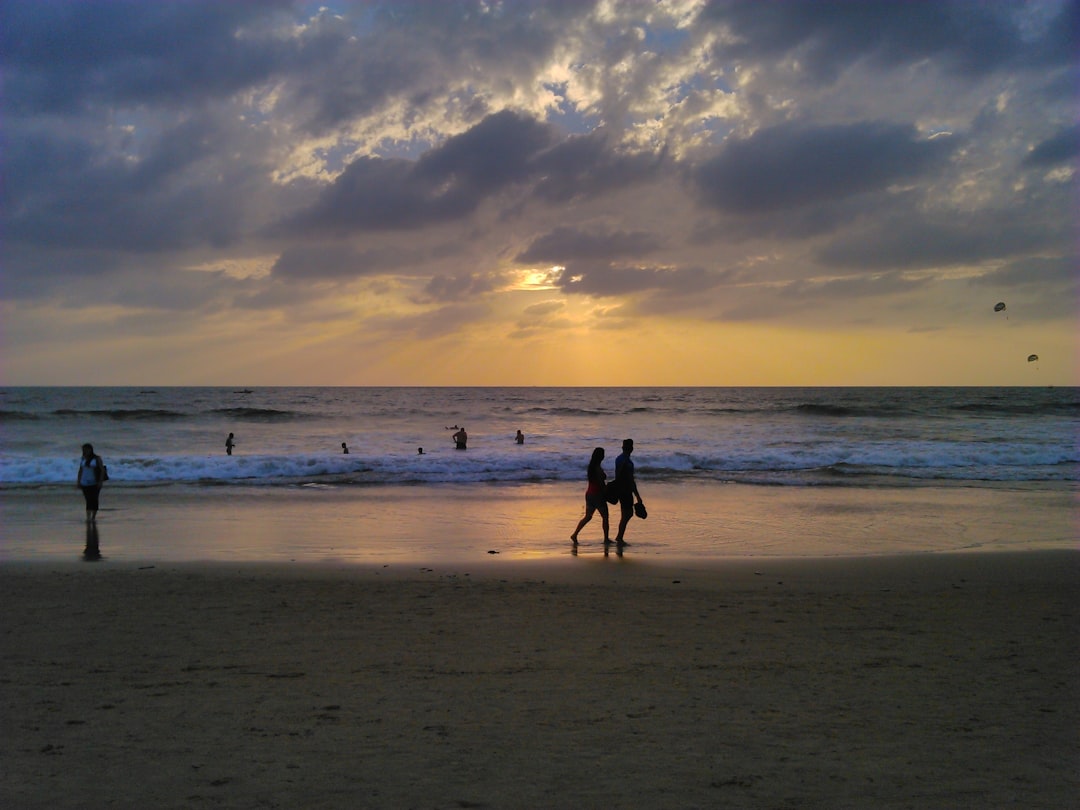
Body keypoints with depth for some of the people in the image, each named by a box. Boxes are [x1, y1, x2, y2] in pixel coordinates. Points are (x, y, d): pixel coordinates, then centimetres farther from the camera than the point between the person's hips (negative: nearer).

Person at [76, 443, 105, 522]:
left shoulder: (97, 459, -4)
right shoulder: (83, 459, 8)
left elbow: (102, 470, -5)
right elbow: (80, 471, 14)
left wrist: (100, 481, -12)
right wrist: (78, 482, 9)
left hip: (95, 483, -3)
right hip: (85, 483, 3)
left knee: (94, 500, -2)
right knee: (88, 500, -2)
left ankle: (93, 517, 8)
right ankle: (88, 517, -5)